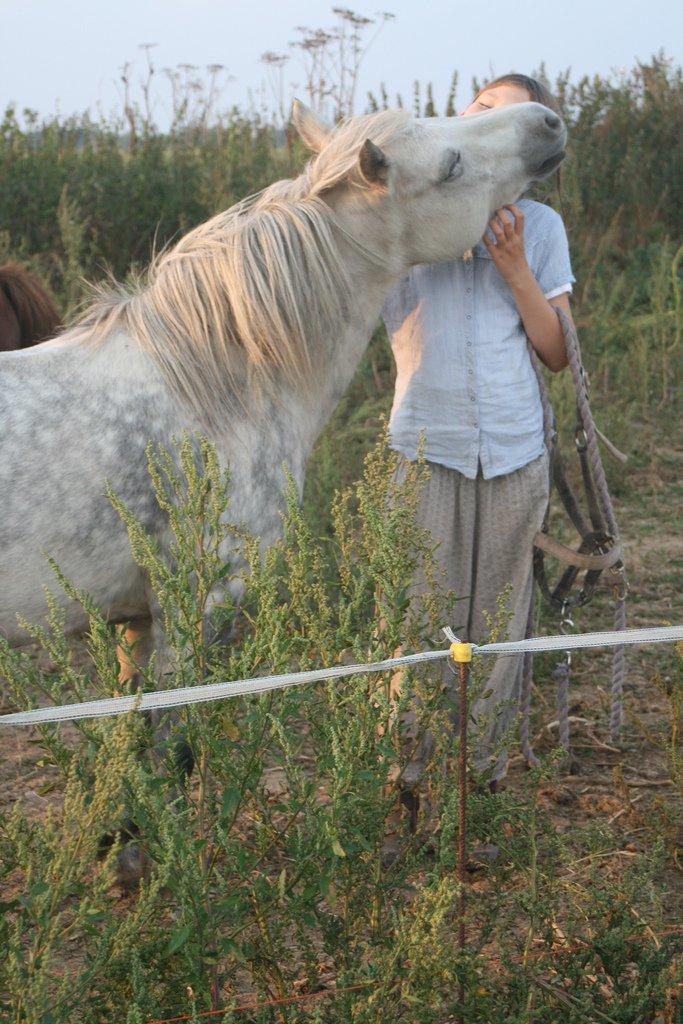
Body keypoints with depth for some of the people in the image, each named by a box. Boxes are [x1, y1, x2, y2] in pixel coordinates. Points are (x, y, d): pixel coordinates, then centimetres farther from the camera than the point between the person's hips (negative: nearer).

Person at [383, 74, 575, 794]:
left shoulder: (540, 227, 5)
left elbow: (559, 353, 4)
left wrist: (518, 272, -11)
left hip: (515, 453, 2)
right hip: (427, 449, -2)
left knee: (499, 617, 11)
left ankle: (487, 753, 27)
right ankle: (411, 761, 17)